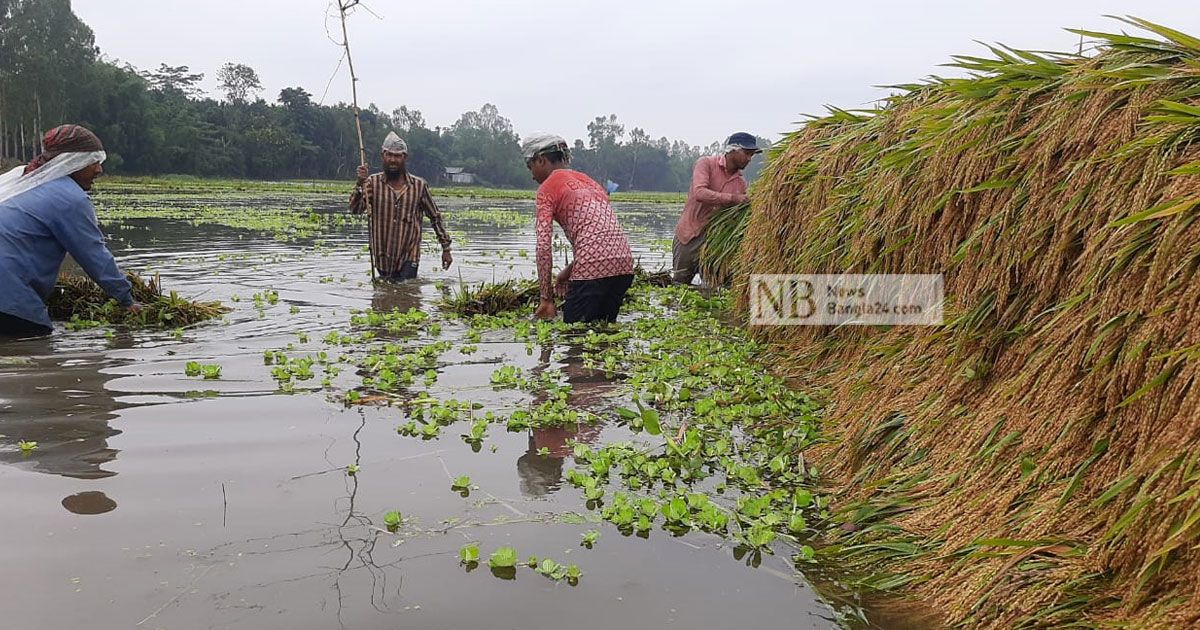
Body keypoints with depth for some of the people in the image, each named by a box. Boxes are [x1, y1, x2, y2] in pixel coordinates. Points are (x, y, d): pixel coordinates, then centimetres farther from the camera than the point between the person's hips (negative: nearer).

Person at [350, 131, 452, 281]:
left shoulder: (419, 185, -2)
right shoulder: (373, 182, -2)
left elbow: (435, 217, 6)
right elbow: (355, 209, -13)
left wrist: (446, 248, 4)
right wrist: (360, 183, -29)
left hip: (408, 258, -1)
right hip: (382, 258, 1)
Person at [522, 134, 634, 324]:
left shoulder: (548, 188, 2)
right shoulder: (585, 179, 25)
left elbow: (544, 246, -7)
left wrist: (546, 298, -6)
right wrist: (569, 271, 22)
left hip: (593, 267, -7)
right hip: (623, 263, 8)